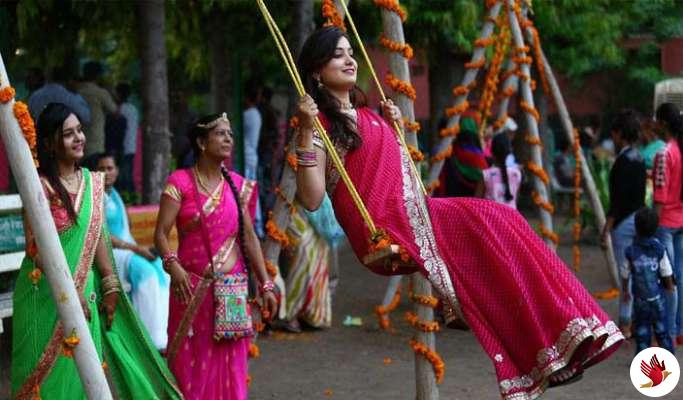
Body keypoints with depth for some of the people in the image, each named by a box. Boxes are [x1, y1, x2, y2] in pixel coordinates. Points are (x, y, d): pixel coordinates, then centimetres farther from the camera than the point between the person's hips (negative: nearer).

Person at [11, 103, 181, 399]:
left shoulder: (92, 183, 8)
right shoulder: (40, 185, -11)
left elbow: (97, 237, 8)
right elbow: (37, 248, -14)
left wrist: (110, 286, 2)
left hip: (85, 291, 6)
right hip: (46, 294, -5)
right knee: (52, 370, -1)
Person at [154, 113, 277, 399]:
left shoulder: (237, 185, 9)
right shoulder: (181, 182, -4)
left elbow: (250, 238, 11)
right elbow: (161, 233, -8)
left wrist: (265, 285, 7)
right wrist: (173, 266, -25)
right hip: (193, 287, -4)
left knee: (230, 364, 5)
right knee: (192, 364, 1)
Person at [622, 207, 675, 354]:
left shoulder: (631, 251, -10)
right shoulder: (659, 249, -11)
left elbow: (625, 275, 0)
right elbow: (667, 274, -6)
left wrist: (625, 292, 17)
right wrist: (670, 287, 15)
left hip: (640, 301, -1)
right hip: (658, 299, 1)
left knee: (642, 334, 9)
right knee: (662, 331, 14)